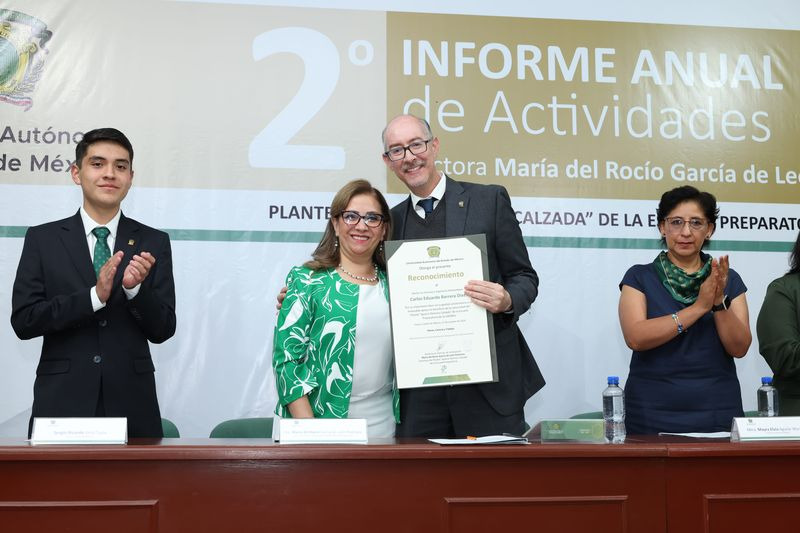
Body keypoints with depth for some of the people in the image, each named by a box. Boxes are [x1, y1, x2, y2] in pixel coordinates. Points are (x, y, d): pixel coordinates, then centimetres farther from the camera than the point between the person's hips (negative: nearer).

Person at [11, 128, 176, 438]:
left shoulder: (153, 243, 3)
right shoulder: (42, 239, 3)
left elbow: (163, 330, 1)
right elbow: (23, 321, -5)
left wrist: (135, 288, -18)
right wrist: (94, 295, -17)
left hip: (131, 403, 1)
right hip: (62, 401, 0)